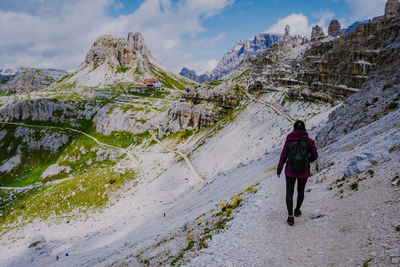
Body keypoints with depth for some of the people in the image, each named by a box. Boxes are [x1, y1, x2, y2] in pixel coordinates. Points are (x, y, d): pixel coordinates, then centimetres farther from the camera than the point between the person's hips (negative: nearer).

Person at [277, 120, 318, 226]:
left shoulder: (288, 141, -11)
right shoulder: (309, 141, -11)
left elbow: (283, 156, -7)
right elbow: (315, 155, -4)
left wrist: (279, 170, 3)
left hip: (290, 170, -1)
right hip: (304, 171, 1)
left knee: (289, 193, 6)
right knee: (301, 191, 23)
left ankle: (290, 216, -5)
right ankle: (297, 210, 40)